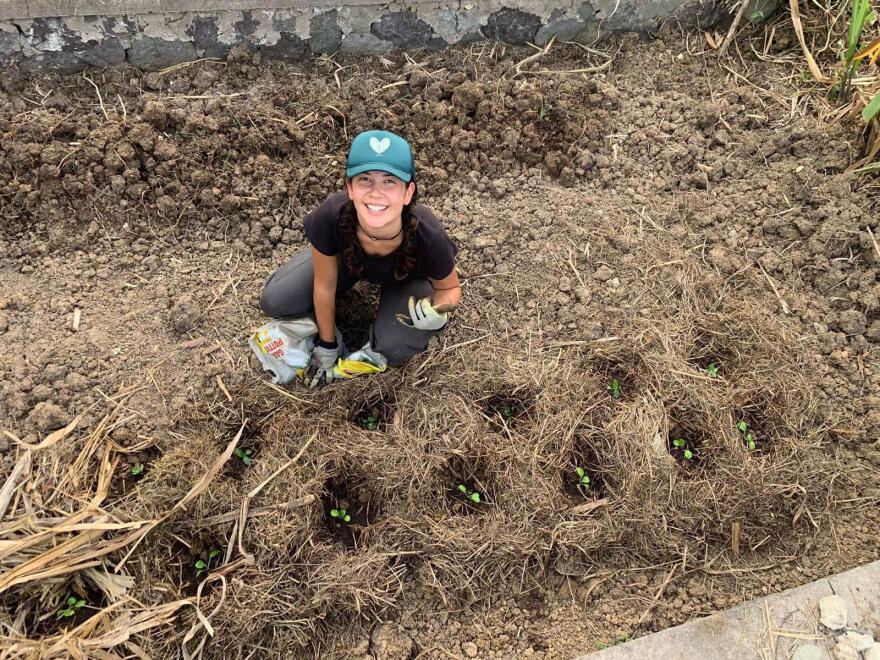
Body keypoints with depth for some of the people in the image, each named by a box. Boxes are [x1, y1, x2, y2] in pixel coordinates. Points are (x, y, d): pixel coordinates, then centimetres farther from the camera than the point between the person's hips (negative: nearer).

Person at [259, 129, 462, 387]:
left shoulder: (428, 238, -41)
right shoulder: (328, 219, -38)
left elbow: (451, 288, -16)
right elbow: (324, 286, -18)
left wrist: (439, 312, -40)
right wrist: (327, 345, -5)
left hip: (408, 276, -1)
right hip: (348, 257, 2)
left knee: (392, 349, -25)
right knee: (274, 302, -9)